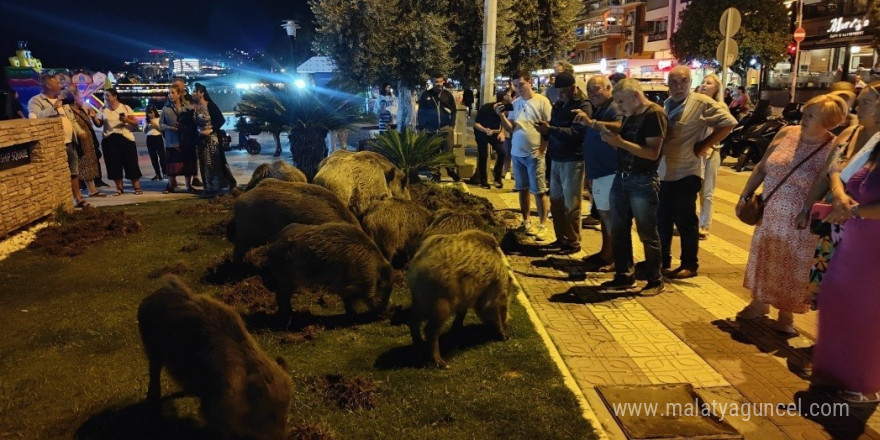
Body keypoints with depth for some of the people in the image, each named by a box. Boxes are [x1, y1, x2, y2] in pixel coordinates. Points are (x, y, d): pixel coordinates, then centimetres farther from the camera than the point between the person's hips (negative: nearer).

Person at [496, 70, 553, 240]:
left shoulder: (542, 101, -7)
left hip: (534, 154, -5)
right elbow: (510, 128, 6)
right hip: (517, 153, 5)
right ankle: (526, 221, 24)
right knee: (522, 189, 13)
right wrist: (501, 115, -10)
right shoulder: (515, 103, 7)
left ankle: (543, 225, 8)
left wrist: (541, 150, -11)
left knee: (539, 191, 1)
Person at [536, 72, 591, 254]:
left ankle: (574, 243, 10)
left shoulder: (583, 106, -9)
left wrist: (550, 129, -25)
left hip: (572, 161, -7)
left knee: (571, 205, -1)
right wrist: (545, 129, -2)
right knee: (556, 202, 12)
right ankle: (561, 238, 25)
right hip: (556, 160, 7)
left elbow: (577, 132, -22)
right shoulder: (558, 105, 16)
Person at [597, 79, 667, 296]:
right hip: (621, 178, 8)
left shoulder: (654, 114, -12)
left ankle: (655, 280, 16)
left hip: (643, 182, -8)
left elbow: (652, 152, -20)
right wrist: (610, 137, -2)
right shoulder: (630, 115, 13)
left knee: (647, 234, 2)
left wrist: (620, 141, -21)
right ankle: (624, 277, 21)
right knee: (618, 231, 10)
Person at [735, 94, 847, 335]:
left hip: (799, 222, -5)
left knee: (791, 267, 7)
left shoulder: (833, 149, -16)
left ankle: (786, 315, 26)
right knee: (763, 259, 17)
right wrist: (745, 196, 5)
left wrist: (809, 214, -20)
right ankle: (759, 302, 36)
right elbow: (761, 168, 5)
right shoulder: (787, 133, -3)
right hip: (769, 214, 5)